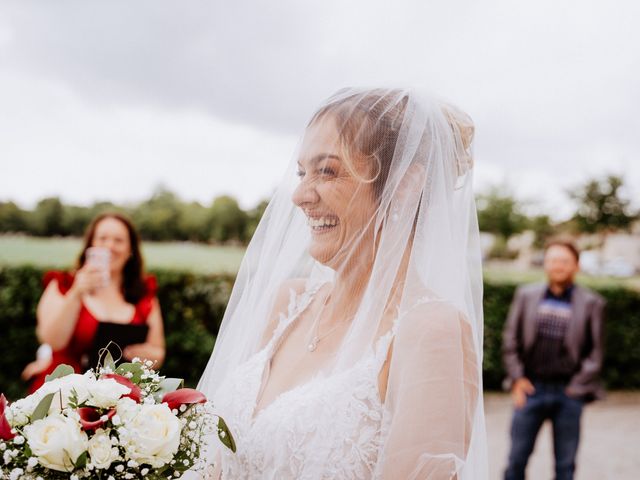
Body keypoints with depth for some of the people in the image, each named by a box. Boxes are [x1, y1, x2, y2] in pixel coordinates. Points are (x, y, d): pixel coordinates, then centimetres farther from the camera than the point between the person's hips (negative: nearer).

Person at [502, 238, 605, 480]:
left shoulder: (591, 303, 1)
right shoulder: (526, 295, 5)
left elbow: (595, 351, 2)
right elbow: (511, 339, 7)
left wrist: (576, 386, -5)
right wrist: (517, 378, -1)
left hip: (569, 394, -1)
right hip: (530, 388, 1)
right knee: (516, 459, 5)